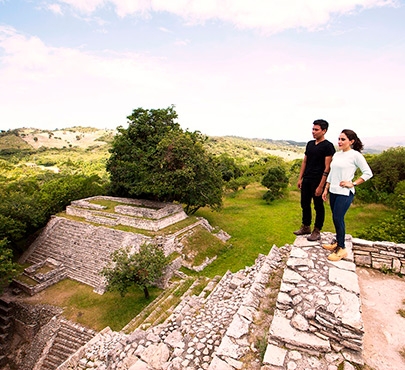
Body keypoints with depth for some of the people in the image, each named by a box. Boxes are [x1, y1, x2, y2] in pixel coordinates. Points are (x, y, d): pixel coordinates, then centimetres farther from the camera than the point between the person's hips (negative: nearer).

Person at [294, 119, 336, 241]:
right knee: (305, 204, 14)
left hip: (317, 181, -7)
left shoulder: (328, 146, -10)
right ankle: (306, 227, 30)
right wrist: (300, 178, 10)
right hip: (306, 180, 7)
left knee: (318, 206, 6)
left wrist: (321, 186, -18)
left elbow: (327, 168, -14)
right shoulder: (310, 144, 11)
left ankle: (317, 231, 19)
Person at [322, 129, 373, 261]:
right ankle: (338, 242, 27)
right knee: (336, 218, 12)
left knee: (338, 218, -6)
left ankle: (341, 248, 7)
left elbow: (368, 173, -5)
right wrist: (326, 189, 16)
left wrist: (353, 183, -11)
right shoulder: (337, 154, 11)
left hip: (345, 193, -7)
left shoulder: (355, 155, -8)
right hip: (333, 191, 7)